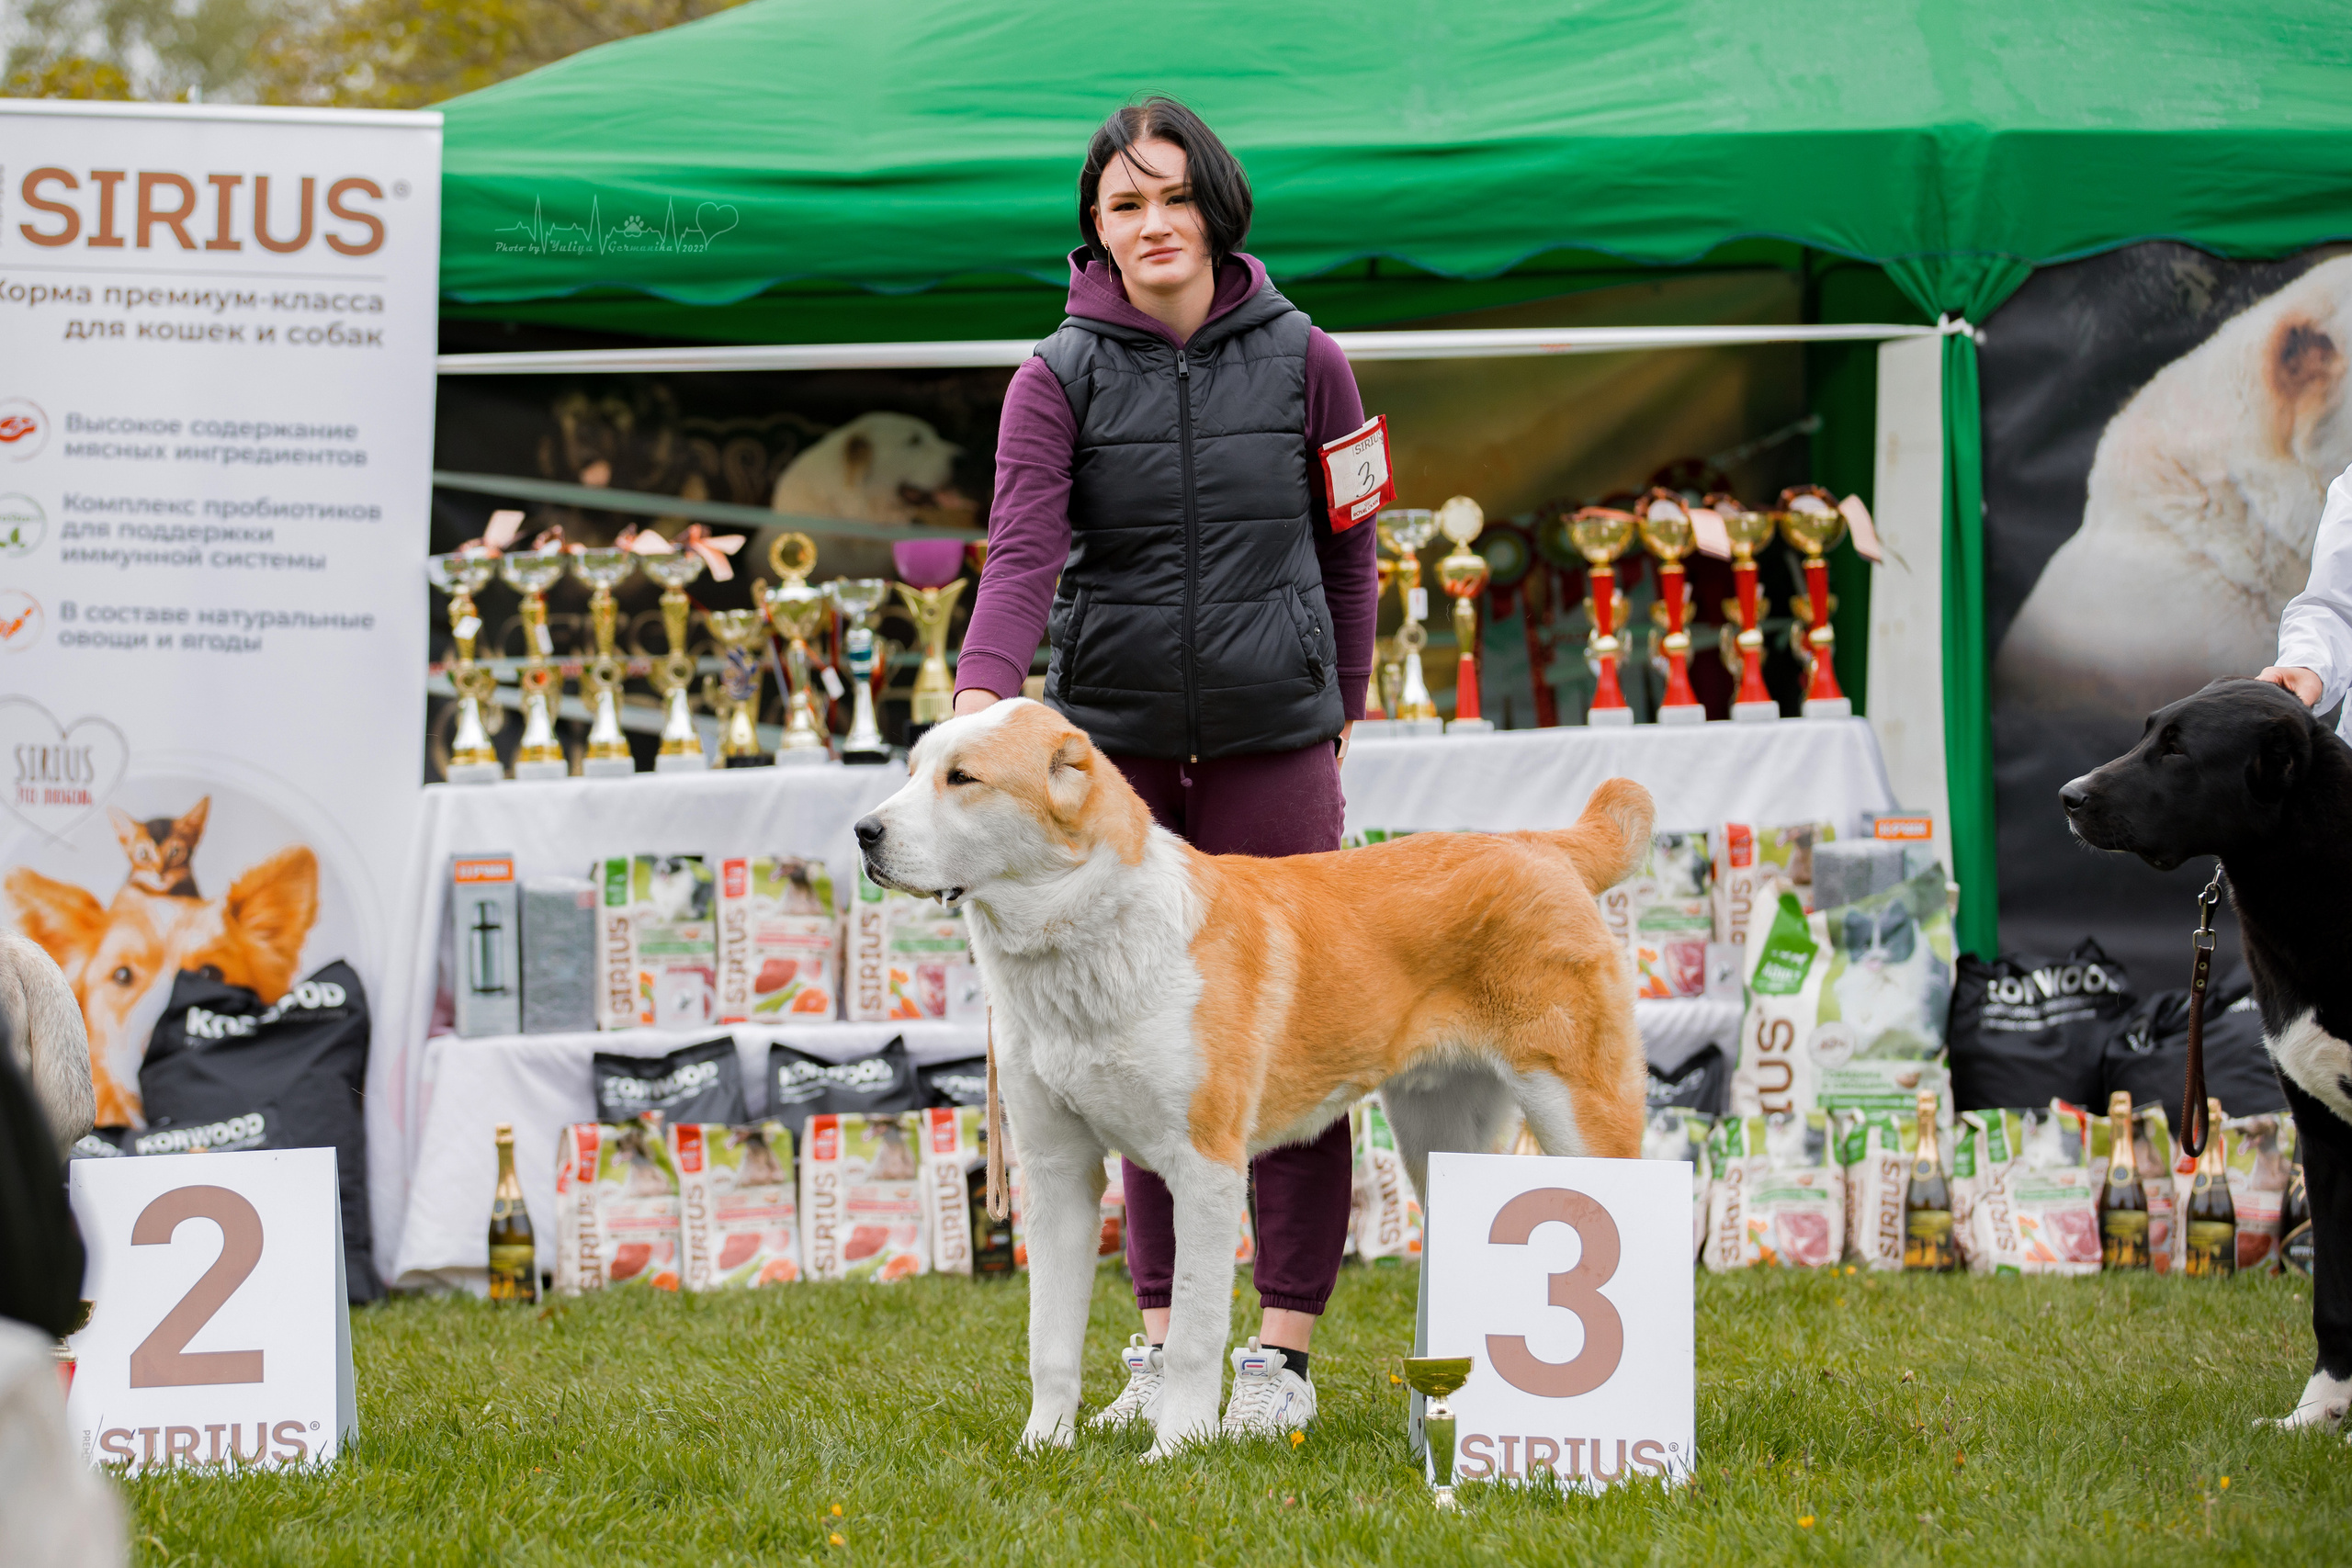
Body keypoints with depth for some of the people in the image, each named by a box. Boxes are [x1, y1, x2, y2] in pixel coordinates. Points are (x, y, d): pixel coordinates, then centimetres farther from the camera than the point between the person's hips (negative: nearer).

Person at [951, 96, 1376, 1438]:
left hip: (1272, 736, -1)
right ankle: (1165, 1333, 15)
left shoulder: (1304, 361, 1)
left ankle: (1285, 1350, 5)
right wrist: (983, 696, -29)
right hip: (1118, 735, 1)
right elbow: (1024, 549, -14)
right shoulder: (1059, 377, -1)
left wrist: (1340, 712, 12)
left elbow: (1346, 553, 10)